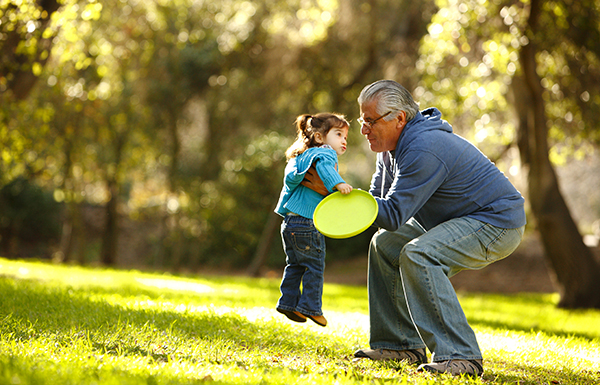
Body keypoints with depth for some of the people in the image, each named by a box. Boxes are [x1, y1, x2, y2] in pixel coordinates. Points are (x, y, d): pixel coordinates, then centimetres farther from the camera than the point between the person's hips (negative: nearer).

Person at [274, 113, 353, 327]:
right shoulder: (326, 154, -7)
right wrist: (338, 183, -40)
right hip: (308, 224, -9)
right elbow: (323, 166, -29)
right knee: (315, 266, 0)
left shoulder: (304, 157, 21)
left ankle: (288, 302, 18)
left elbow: (291, 177, 15)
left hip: (291, 221, 9)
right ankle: (310, 307, 4)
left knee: (295, 265, 16)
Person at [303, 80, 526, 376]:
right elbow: (378, 200, 9)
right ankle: (402, 346, 12)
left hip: (499, 223, -11)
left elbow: (393, 215, -27)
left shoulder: (423, 150, -28)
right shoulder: (391, 146, 5)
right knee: (385, 244, 10)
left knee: (418, 255, -29)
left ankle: (460, 356, -28)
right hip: (456, 221, 11)